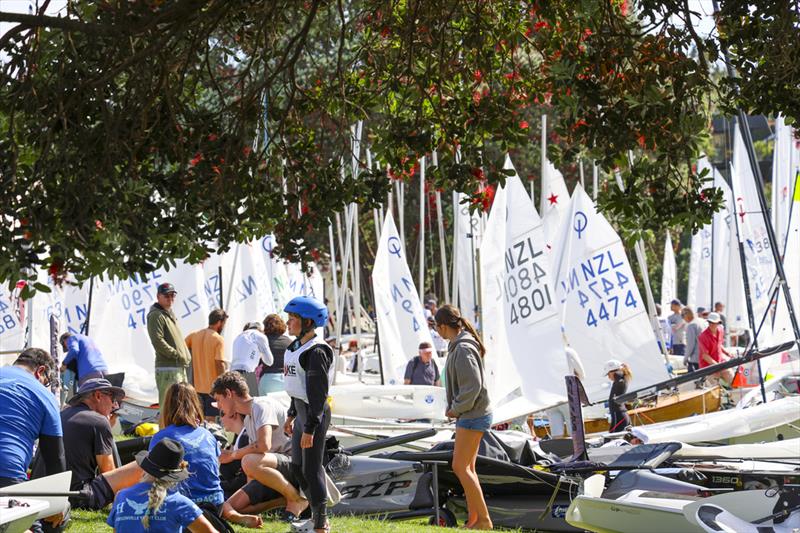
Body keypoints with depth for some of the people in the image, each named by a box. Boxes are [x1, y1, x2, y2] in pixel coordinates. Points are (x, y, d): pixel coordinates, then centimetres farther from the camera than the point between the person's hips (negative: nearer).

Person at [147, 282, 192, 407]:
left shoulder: (170, 314, 21)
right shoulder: (156, 315, -9)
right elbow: (158, 342, -19)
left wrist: (186, 356, 11)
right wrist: (178, 355, -18)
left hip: (180, 368, 10)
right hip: (167, 369, -10)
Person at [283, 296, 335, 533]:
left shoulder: (316, 351, -19)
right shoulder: (296, 346, 11)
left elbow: (318, 393, -21)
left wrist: (310, 429, -22)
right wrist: (291, 415, 23)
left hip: (315, 414, -10)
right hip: (302, 411, 10)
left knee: (312, 468, -4)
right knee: (297, 466, 16)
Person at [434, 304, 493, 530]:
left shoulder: (463, 349, -19)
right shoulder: (458, 346, 12)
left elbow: (473, 386, -23)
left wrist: (456, 409, -13)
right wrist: (453, 407, 8)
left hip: (472, 416, -10)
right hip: (469, 415, 10)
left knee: (460, 467, -9)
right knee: (467, 468, 11)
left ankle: (484, 519, -7)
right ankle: (473, 519, 14)